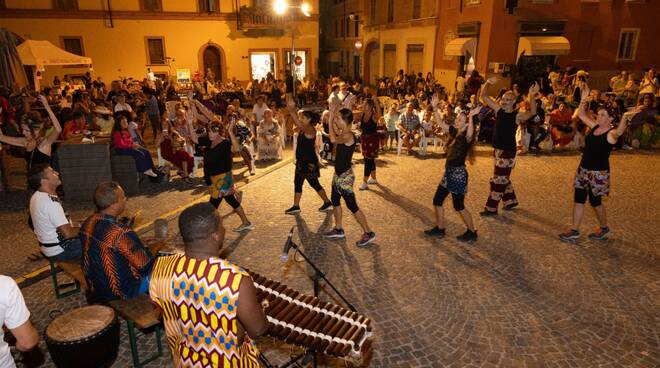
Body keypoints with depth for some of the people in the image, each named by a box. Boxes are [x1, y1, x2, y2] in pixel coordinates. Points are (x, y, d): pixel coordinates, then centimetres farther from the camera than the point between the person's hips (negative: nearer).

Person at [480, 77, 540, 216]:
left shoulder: (518, 115, -14)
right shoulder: (498, 109, 1)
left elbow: (532, 112, -33)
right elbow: (484, 97, -2)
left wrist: (532, 96, -48)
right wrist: (488, 83, -20)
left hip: (508, 151, -6)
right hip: (497, 149, 7)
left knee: (498, 179, -1)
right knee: (503, 178, 20)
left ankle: (491, 208, 8)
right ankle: (511, 200, 38)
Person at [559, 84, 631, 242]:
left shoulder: (611, 133, -16)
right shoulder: (594, 127, 4)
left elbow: (620, 131, -39)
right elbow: (581, 115, 10)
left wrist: (625, 117, -59)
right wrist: (584, 98, -2)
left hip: (599, 172, -7)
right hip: (583, 169, 7)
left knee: (595, 201, 8)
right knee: (578, 199, 7)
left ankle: (604, 227, 33)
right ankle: (574, 231, 15)